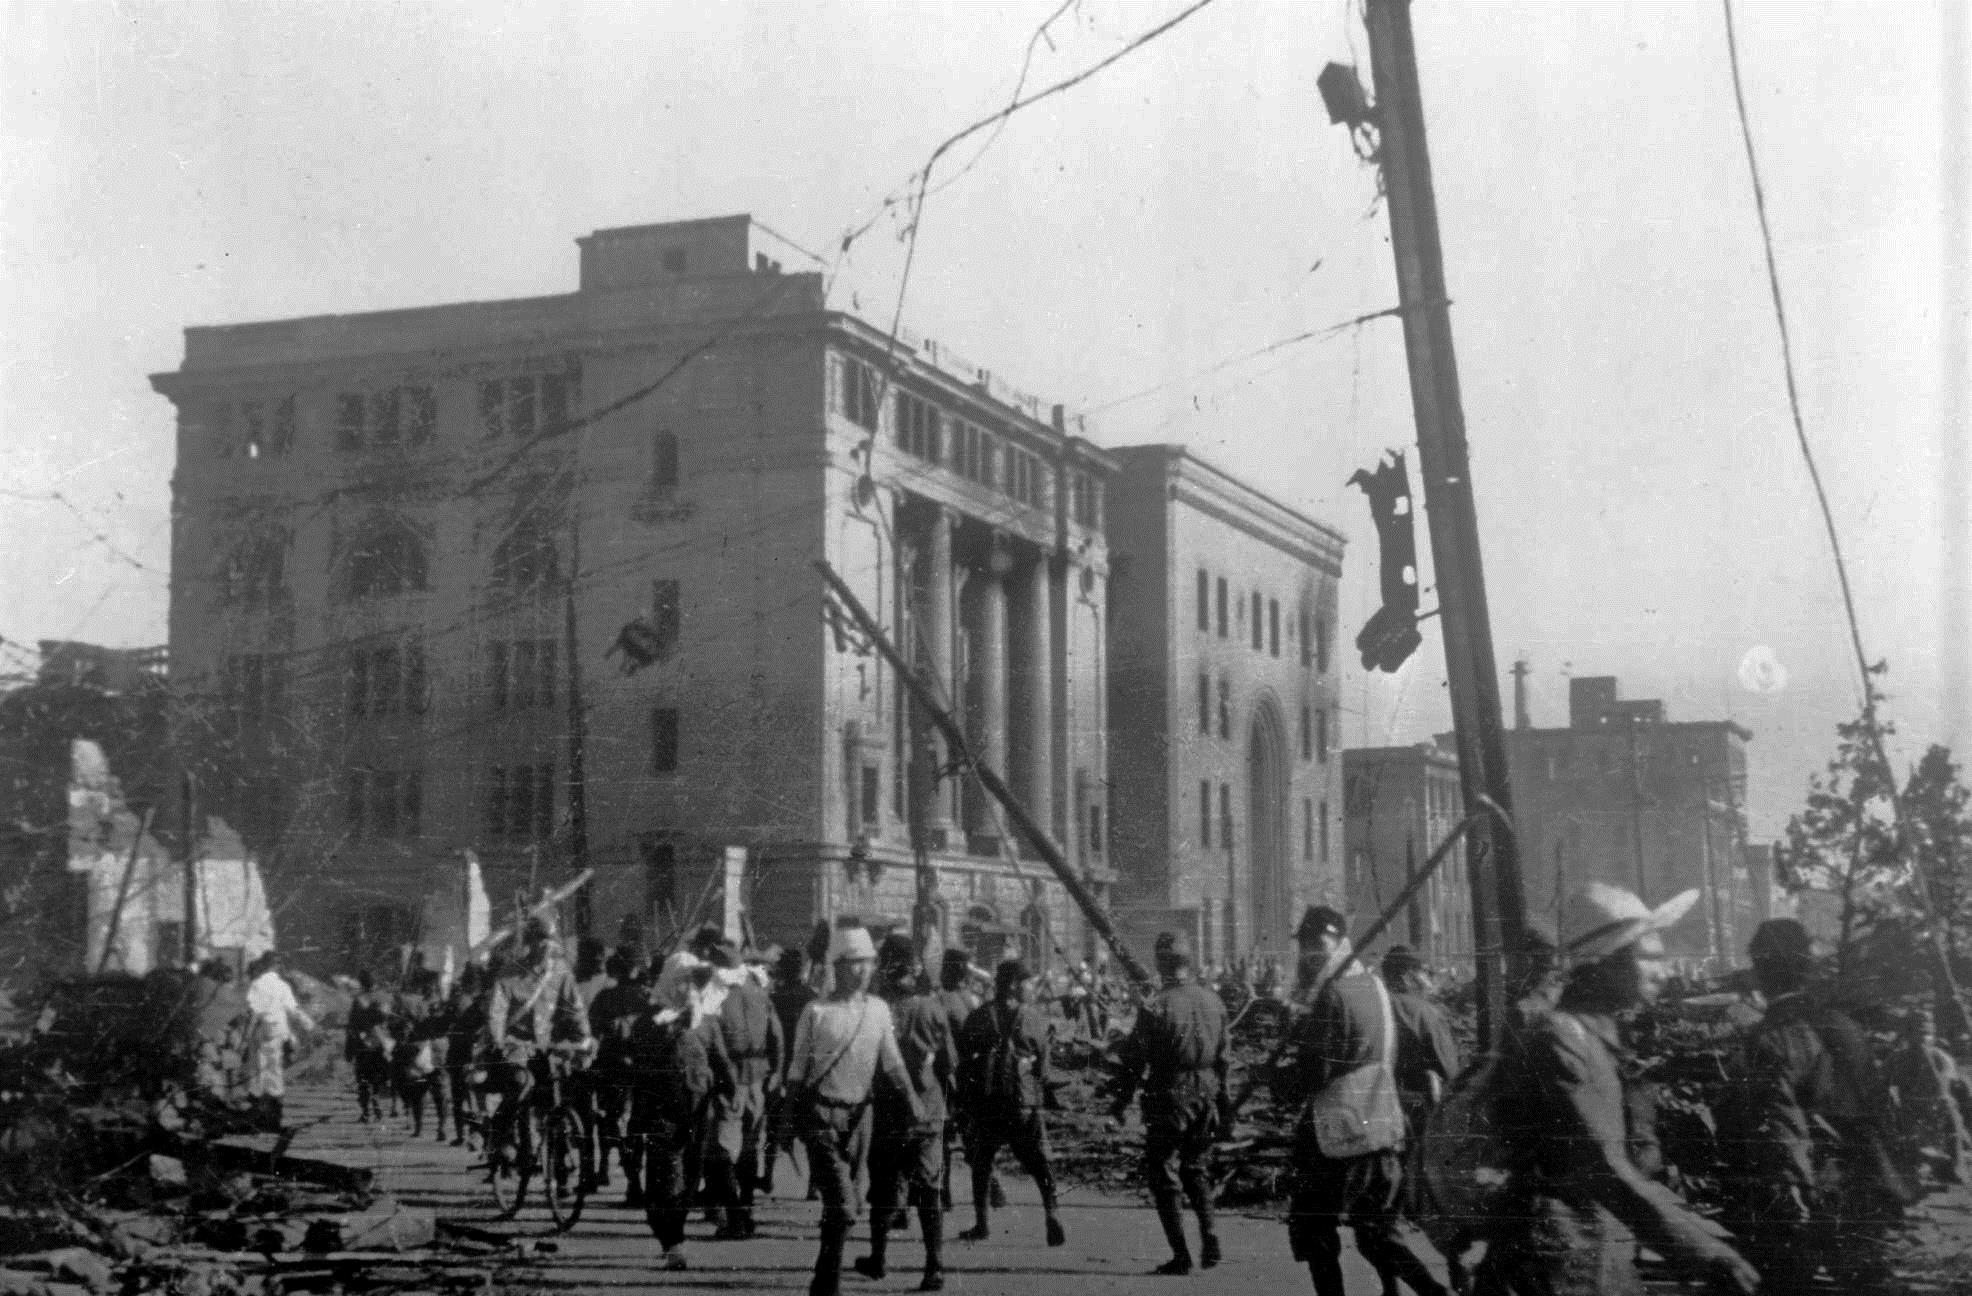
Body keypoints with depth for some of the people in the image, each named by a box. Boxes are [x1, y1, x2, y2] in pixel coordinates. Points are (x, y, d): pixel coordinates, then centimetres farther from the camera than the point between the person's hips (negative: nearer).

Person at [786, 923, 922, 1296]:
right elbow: (797, 1070, 1)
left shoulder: (879, 1010, 7)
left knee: (843, 1204, 10)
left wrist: (911, 1095, -12)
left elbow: (891, 1061, 4)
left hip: (859, 1114, 4)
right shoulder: (816, 1012, -5)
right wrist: (792, 1119, 1)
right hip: (822, 1116, -4)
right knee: (842, 1205, -14)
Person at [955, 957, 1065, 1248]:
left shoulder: (979, 1017, 0)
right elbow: (1043, 1064, 4)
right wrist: (1040, 1093, 16)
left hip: (985, 1101, 0)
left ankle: (983, 1222, 11)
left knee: (982, 1161, 12)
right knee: (1038, 1161, 6)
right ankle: (1052, 1210, -9)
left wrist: (964, 1101, 8)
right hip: (1025, 1101, 0)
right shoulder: (1035, 1018, 0)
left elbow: (964, 1060, 1)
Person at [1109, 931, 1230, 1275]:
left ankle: (1181, 1256, 2)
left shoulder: (1156, 1006, -13)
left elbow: (1134, 1060, -11)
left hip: (1168, 1097, -5)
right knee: (1195, 1169, 22)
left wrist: (1119, 1104, -1)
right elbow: (1224, 1059, 9)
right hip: (1206, 1098, 5)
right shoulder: (1213, 1002, 4)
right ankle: (1209, 1233, 4)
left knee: (1163, 1176, 5)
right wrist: (1225, 1105, 16)